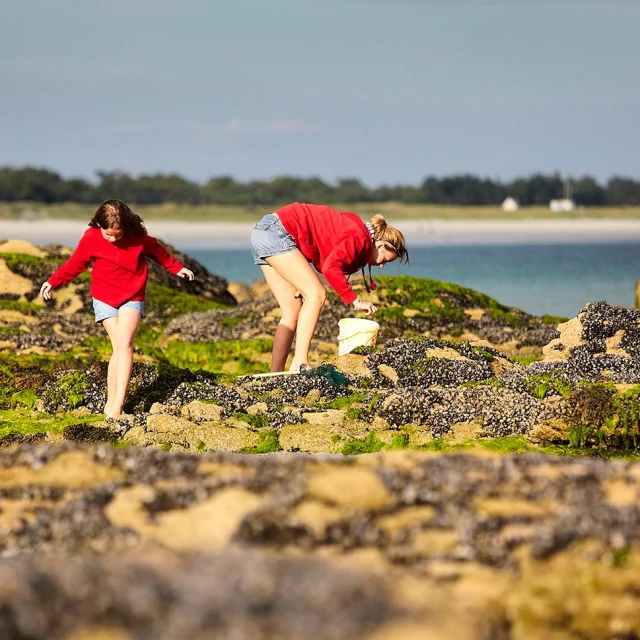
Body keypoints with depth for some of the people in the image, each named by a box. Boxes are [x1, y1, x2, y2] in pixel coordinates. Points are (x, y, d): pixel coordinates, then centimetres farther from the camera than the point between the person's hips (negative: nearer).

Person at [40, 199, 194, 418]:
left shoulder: (138, 237, -11)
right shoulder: (90, 238, -13)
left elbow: (156, 250, 9)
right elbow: (75, 263, 2)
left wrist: (176, 268, 18)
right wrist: (53, 282, 2)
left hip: (132, 297, 0)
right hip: (104, 298, 0)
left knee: (125, 343, -18)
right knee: (119, 345, -13)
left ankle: (117, 405, -25)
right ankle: (111, 402, -6)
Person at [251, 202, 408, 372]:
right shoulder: (359, 239, -13)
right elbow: (330, 268, -27)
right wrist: (355, 301, -23)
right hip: (277, 232, -10)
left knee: (293, 311, 8)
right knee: (317, 294, -12)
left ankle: (275, 375, 3)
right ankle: (299, 363, -18)